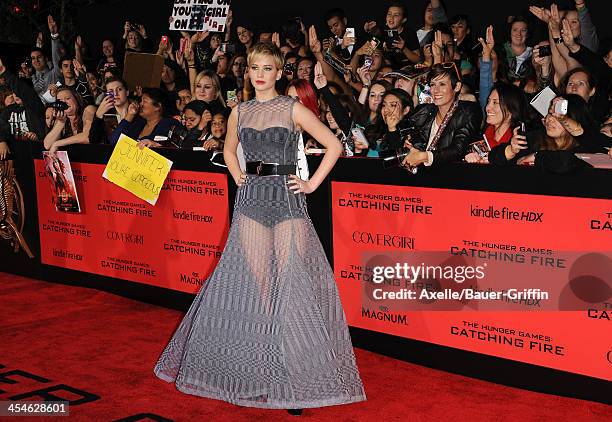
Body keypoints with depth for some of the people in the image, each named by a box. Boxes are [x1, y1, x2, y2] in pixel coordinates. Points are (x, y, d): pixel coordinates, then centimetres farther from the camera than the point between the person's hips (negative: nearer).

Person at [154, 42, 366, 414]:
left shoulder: (293, 109, 0)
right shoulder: (240, 112, 12)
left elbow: (334, 146, 0)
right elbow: (229, 149, 30)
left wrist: (313, 184, -3)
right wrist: (238, 177, 15)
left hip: (287, 198, -3)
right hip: (251, 199, 3)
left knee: (291, 280, -7)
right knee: (255, 282, 1)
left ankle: (296, 373, 2)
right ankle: (264, 373, 14)